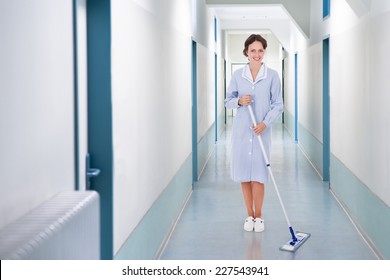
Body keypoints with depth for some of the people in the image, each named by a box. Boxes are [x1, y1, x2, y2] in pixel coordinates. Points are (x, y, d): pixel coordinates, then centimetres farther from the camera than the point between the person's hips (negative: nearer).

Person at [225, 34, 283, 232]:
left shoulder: (272, 75, -3)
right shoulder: (237, 75, 2)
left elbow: (278, 105, -2)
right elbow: (228, 101, 8)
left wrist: (265, 123, -16)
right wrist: (239, 101, -14)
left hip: (261, 131, -2)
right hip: (241, 130, 2)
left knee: (258, 175, -2)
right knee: (244, 175, 6)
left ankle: (258, 216, 15)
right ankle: (249, 215, 21)